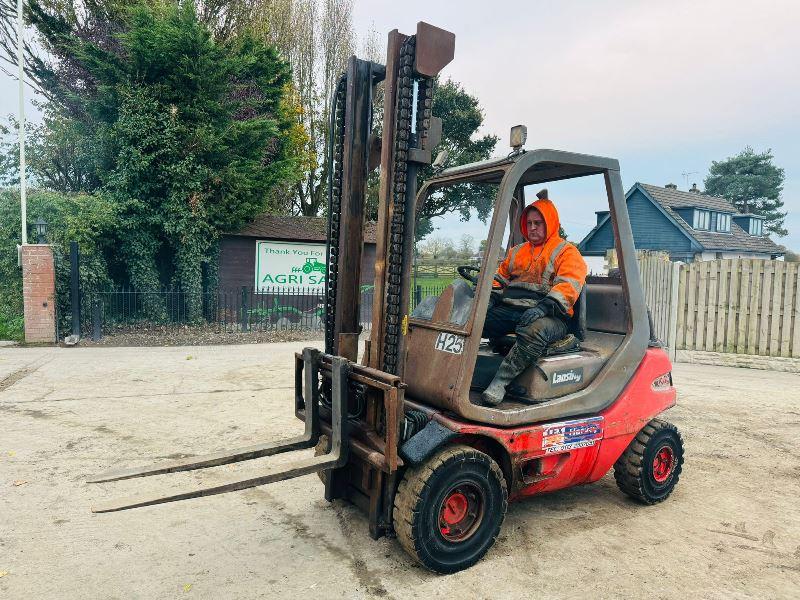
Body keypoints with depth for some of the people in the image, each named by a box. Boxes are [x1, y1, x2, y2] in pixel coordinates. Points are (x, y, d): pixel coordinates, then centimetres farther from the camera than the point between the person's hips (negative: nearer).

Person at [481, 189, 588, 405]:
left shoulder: (567, 252, 8)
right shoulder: (516, 251, 28)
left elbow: (567, 286, -8)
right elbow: (500, 278, 30)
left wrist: (544, 307, -25)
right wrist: (490, 297, 7)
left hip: (546, 315, -5)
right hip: (507, 310, 6)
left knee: (534, 330, -42)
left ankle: (500, 382, -41)